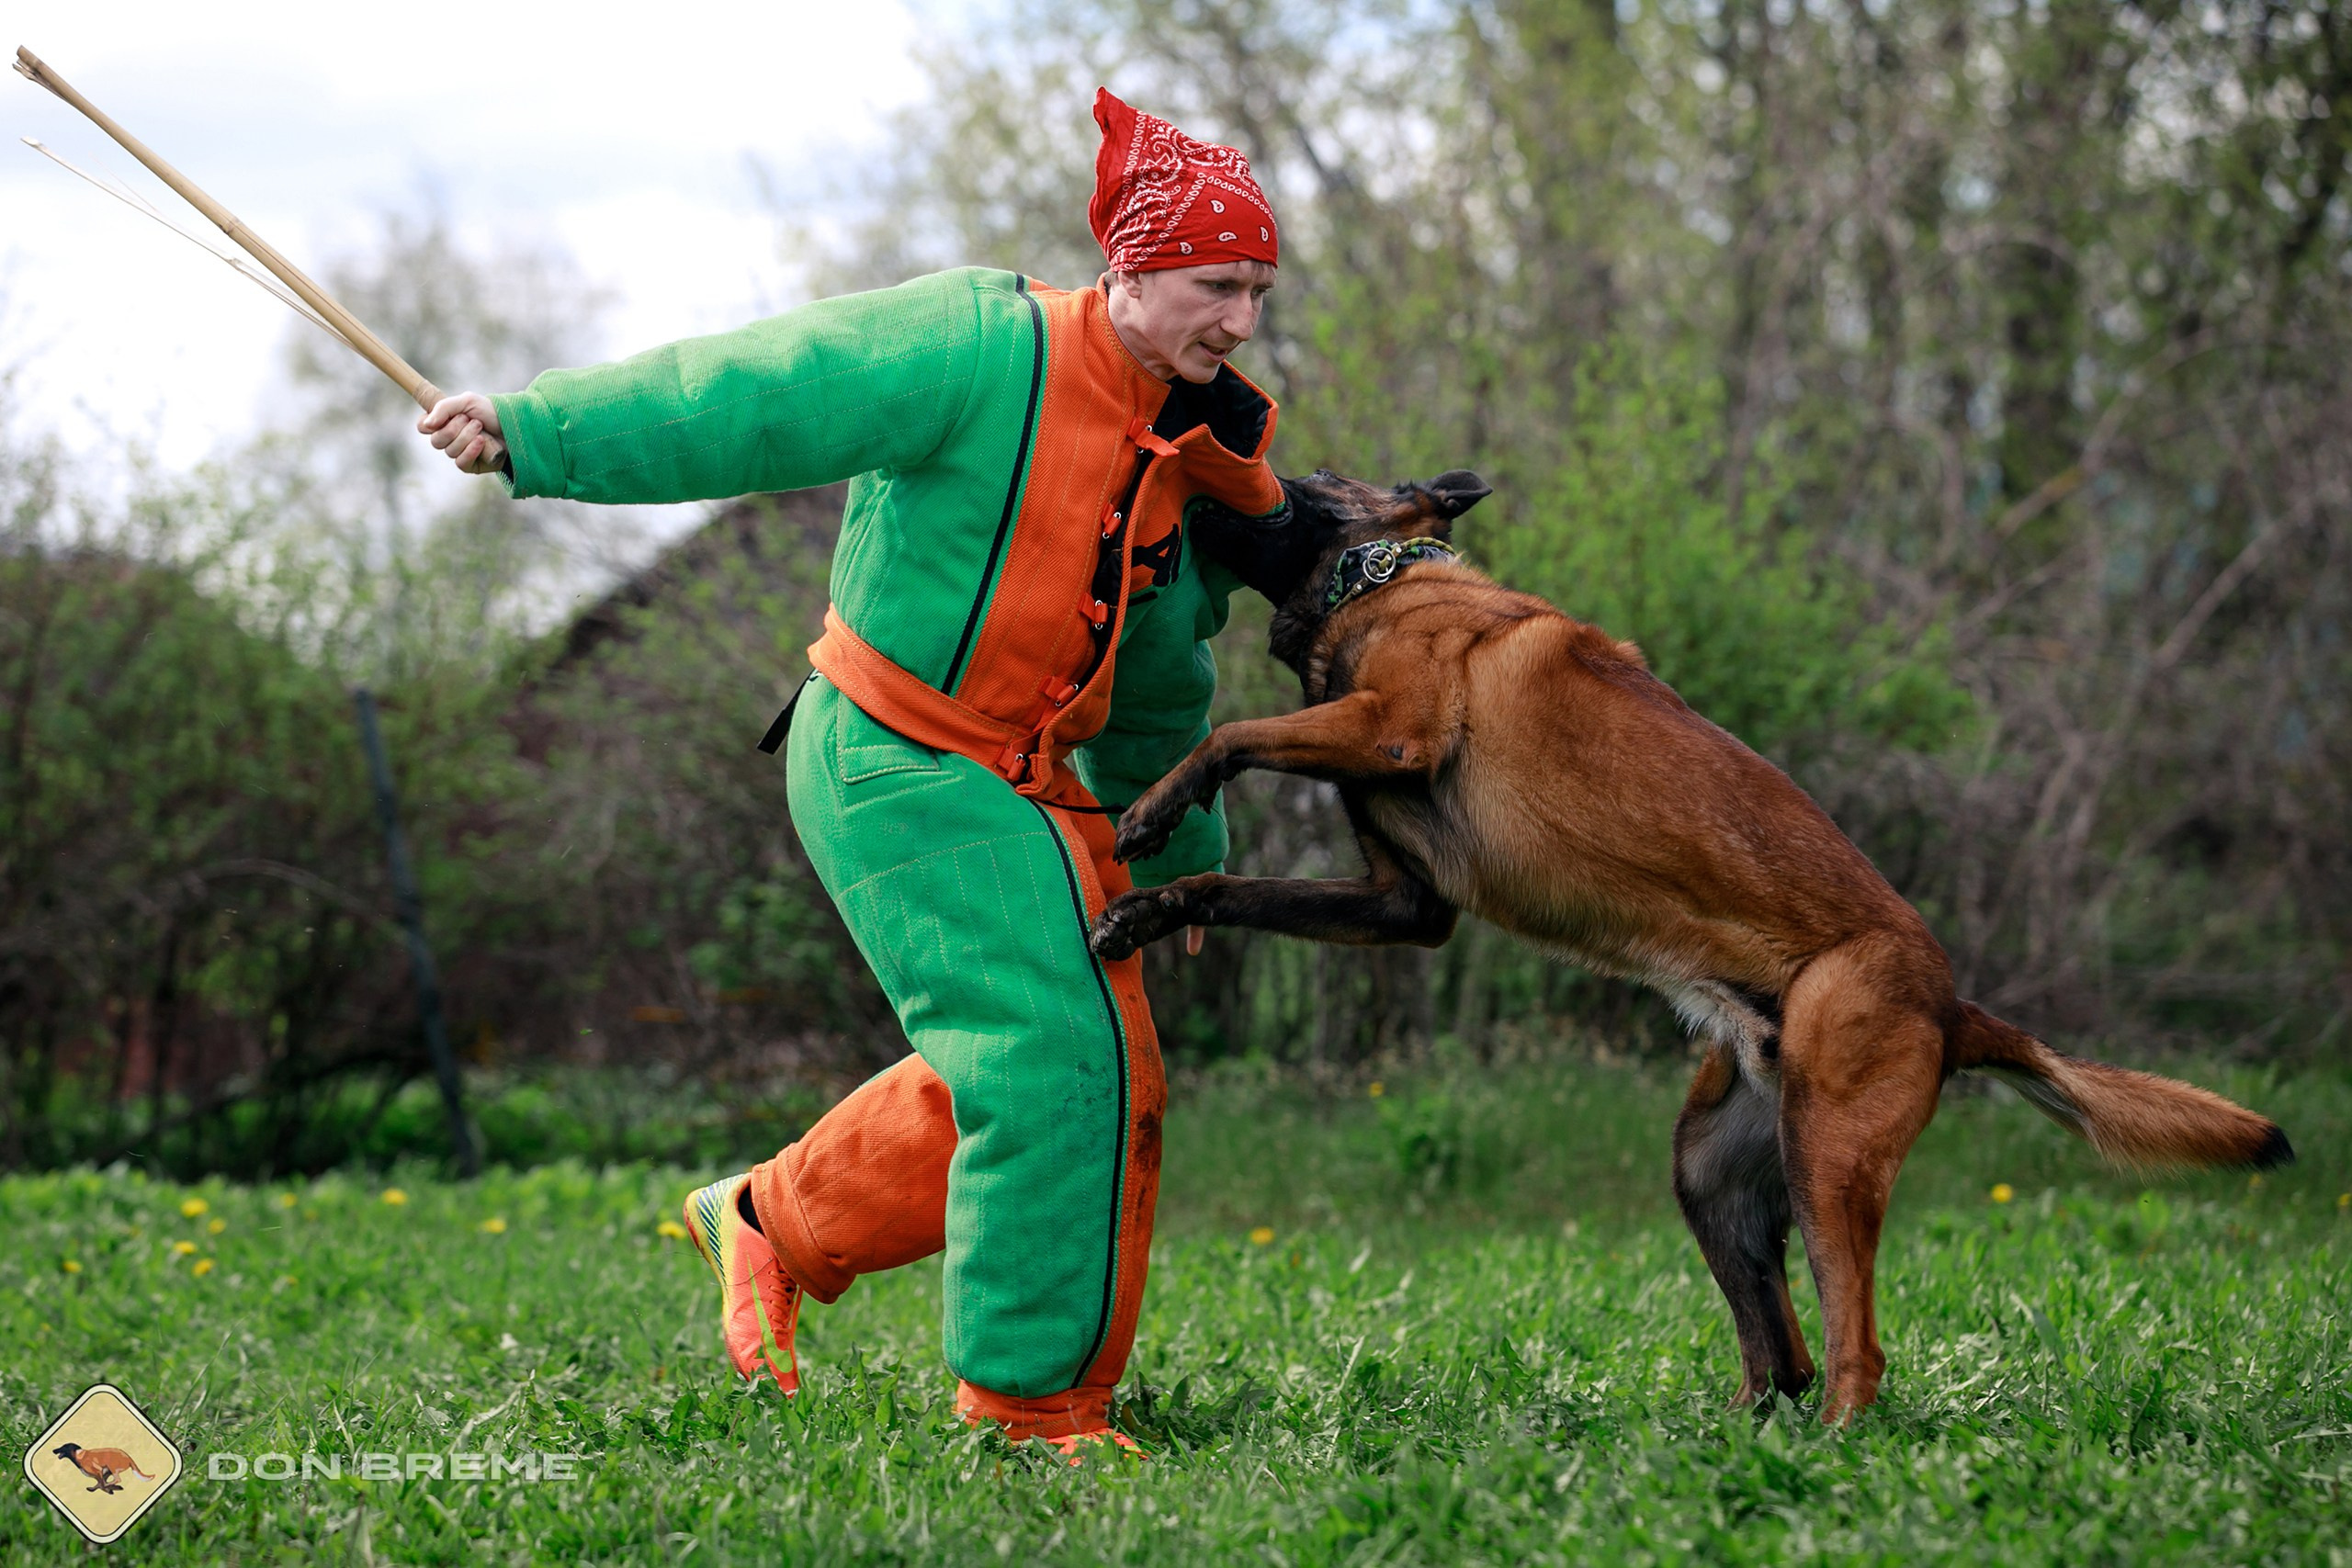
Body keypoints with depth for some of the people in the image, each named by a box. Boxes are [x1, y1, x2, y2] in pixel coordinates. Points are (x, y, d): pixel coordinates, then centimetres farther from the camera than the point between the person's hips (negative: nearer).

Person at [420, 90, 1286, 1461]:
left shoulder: (1171, 438, 9)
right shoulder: (988, 352, -17)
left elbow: (1157, 673, 22)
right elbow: (747, 397, -20)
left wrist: (1180, 845, 29)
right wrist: (536, 429, -26)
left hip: (1030, 781, 9)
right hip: (897, 761, -9)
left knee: (1099, 1075, 10)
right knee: (1045, 1053, -15)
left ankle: (776, 1223, 24)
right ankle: (1027, 1393, -2)